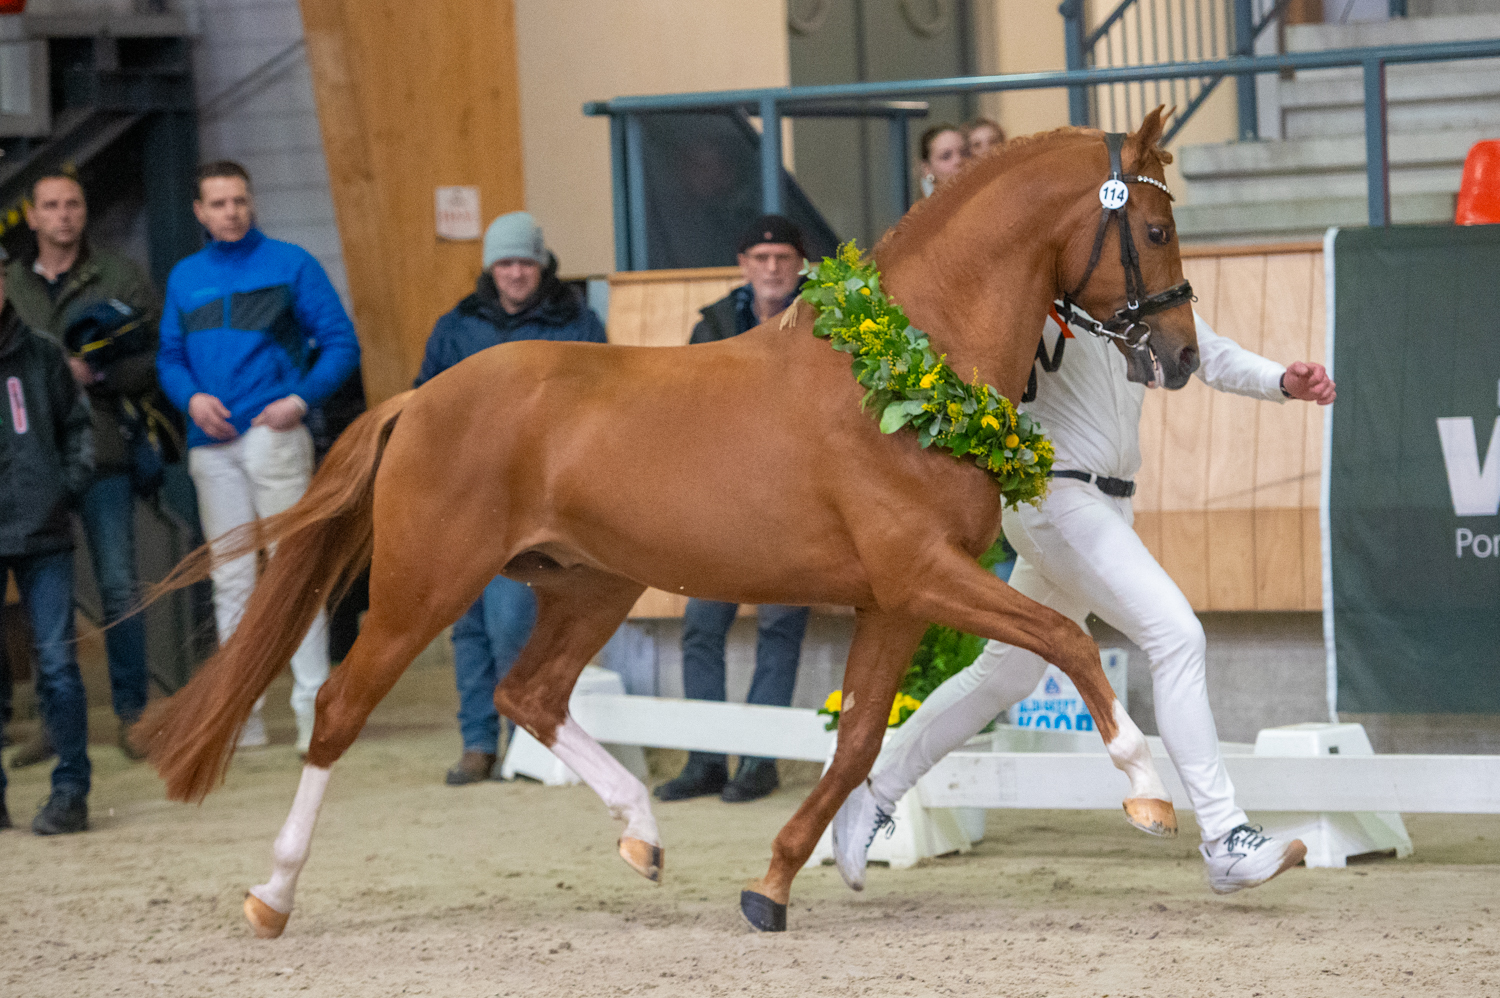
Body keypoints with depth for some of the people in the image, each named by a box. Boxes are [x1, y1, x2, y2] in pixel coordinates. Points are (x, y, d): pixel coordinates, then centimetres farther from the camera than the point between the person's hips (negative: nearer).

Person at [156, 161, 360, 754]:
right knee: (230, 580, 4)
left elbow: (340, 344, 1)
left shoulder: (290, 265, 4)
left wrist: (301, 399, -13)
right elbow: (169, 357, 17)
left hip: (273, 434, -4)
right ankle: (243, 712, 7)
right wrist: (191, 397, -4)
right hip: (212, 444, 4)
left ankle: (312, 705, -9)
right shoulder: (185, 278, 16)